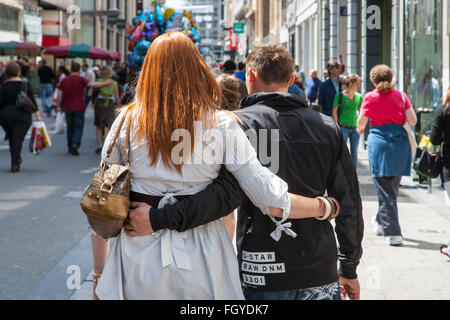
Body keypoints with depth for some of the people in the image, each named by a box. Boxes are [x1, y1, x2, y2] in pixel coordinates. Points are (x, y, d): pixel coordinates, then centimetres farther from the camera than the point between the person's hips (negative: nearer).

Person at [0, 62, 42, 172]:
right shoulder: (26, 85, -2)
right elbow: (32, 101, -2)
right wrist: (38, 115, 1)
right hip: (22, 116, 0)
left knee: (12, 139, 18)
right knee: (18, 140, -1)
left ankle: (16, 159, 28)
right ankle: (15, 164, -8)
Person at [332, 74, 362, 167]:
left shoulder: (359, 97, 7)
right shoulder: (340, 95, -5)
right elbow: (334, 111, -3)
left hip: (355, 128, 4)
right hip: (343, 127, -4)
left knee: (354, 153, 5)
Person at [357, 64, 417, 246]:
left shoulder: (370, 97, -2)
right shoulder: (401, 96, 6)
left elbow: (361, 121, -1)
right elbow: (412, 121, 0)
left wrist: (360, 129, 22)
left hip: (379, 141, -4)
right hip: (400, 141, 4)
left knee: (384, 189, -1)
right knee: (393, 187, 19)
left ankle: (393, 233, -7)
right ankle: (381, 222, 38)